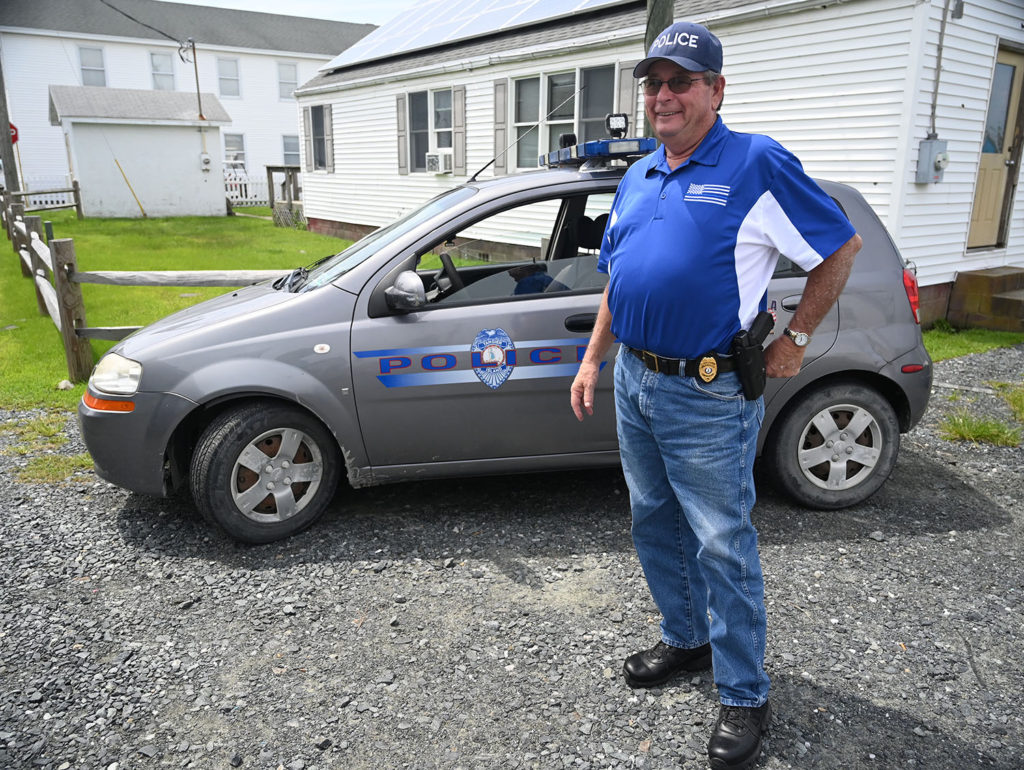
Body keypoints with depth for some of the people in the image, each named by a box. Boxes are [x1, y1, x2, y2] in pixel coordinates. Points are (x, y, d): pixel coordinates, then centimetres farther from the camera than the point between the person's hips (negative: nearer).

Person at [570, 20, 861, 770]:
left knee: (723, 546, 2)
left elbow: (842, 248, -5)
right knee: (655, 524, 18)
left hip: (707, 397, -7)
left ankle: (745, 697, 19)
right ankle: (685, 638, 40)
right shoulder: (637, 179, 13)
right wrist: (593, 359, 14)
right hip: (634, 381, 8)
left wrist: (794, 340, -5)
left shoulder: (758, 165, -9)